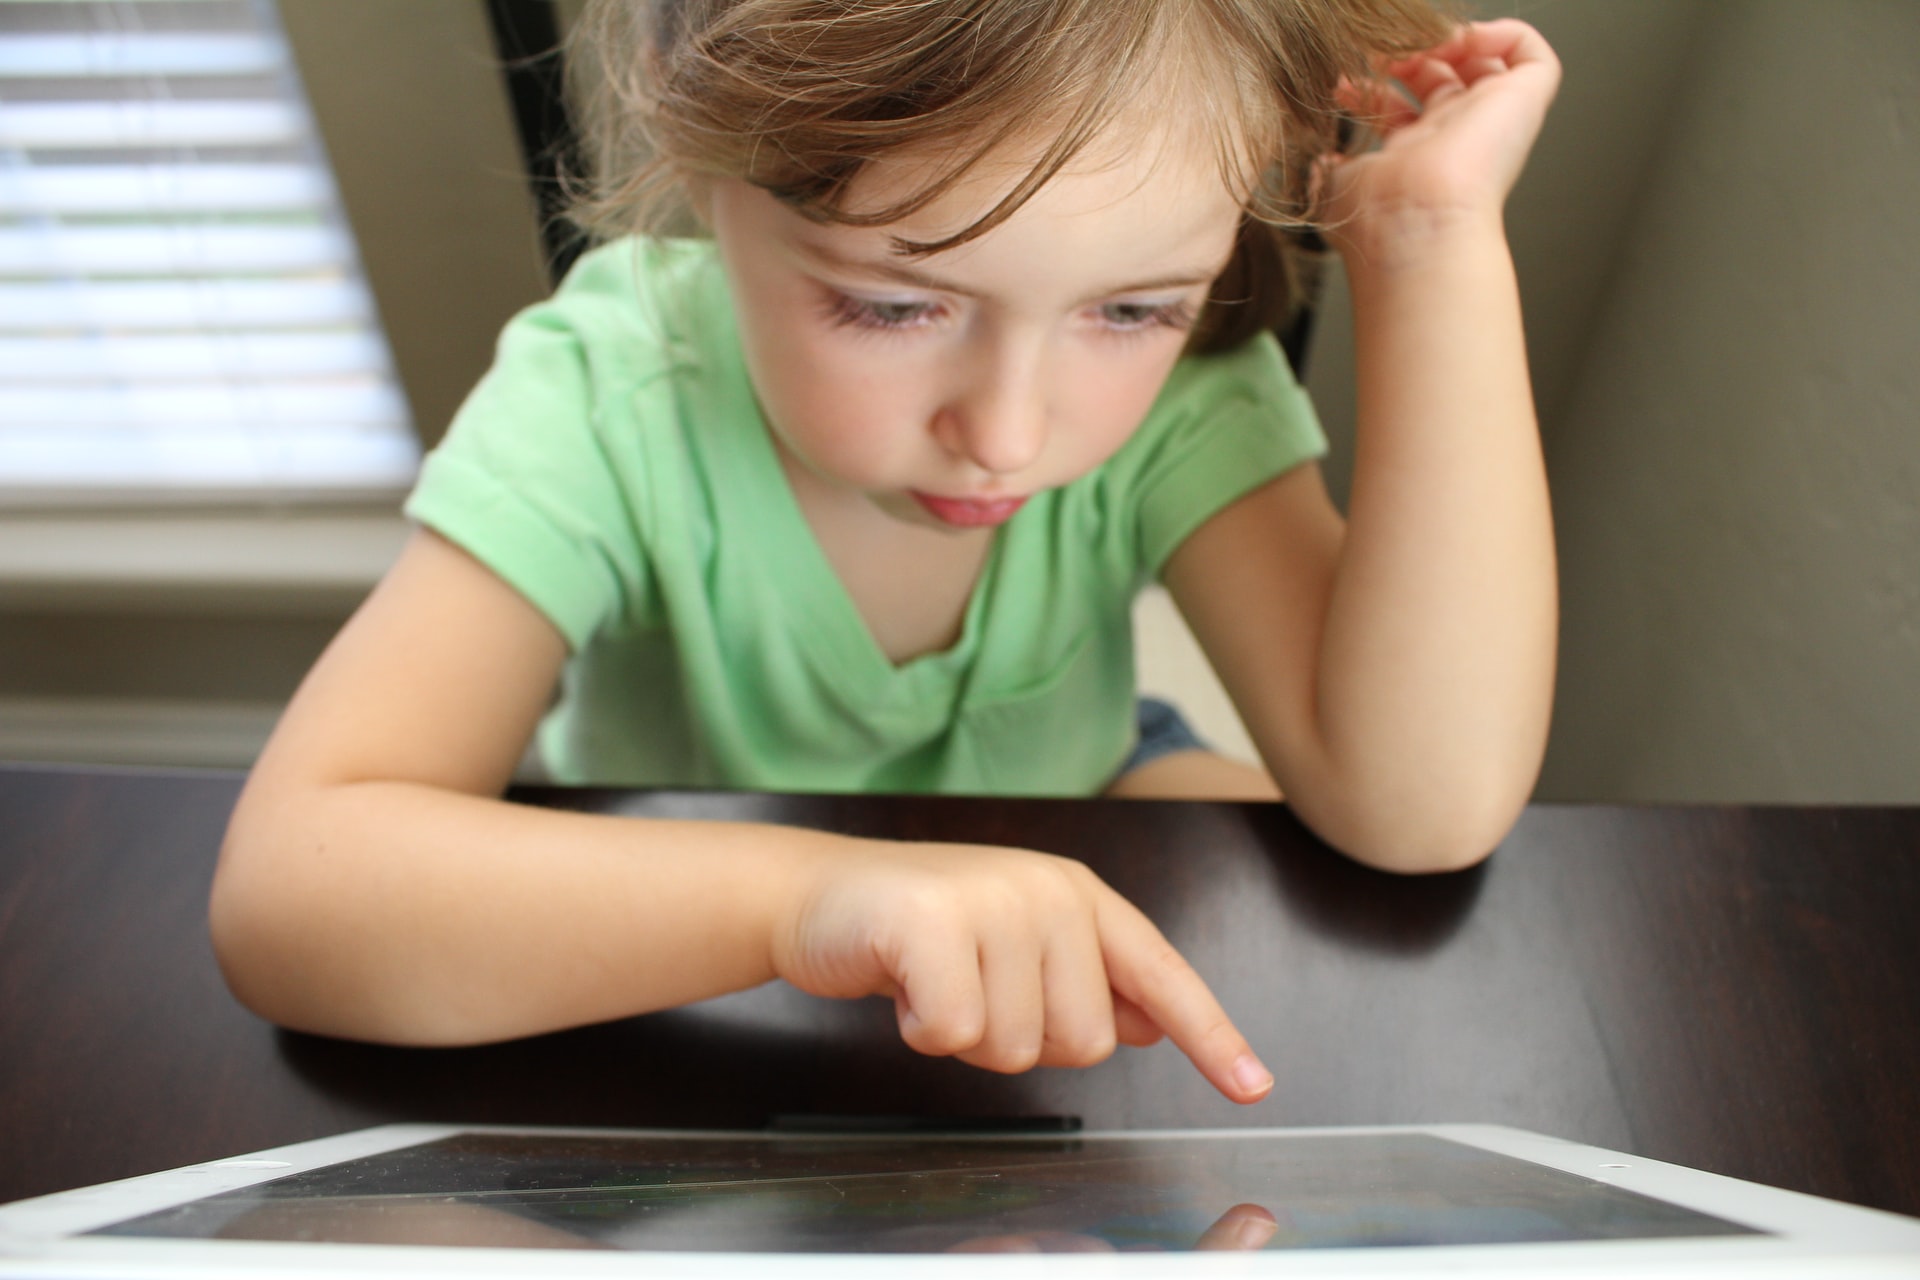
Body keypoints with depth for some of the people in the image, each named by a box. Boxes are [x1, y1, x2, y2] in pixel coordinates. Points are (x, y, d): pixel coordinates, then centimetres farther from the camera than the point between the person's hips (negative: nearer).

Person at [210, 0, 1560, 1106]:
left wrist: (1436, 244, -34)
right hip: (663, 947, -1)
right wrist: (801, 890, -54)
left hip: (1057, 874, 2)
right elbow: (284, 895, -37)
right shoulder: (606, 405, -29)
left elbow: (1426, 805, -32)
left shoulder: (1178, 382, -22)